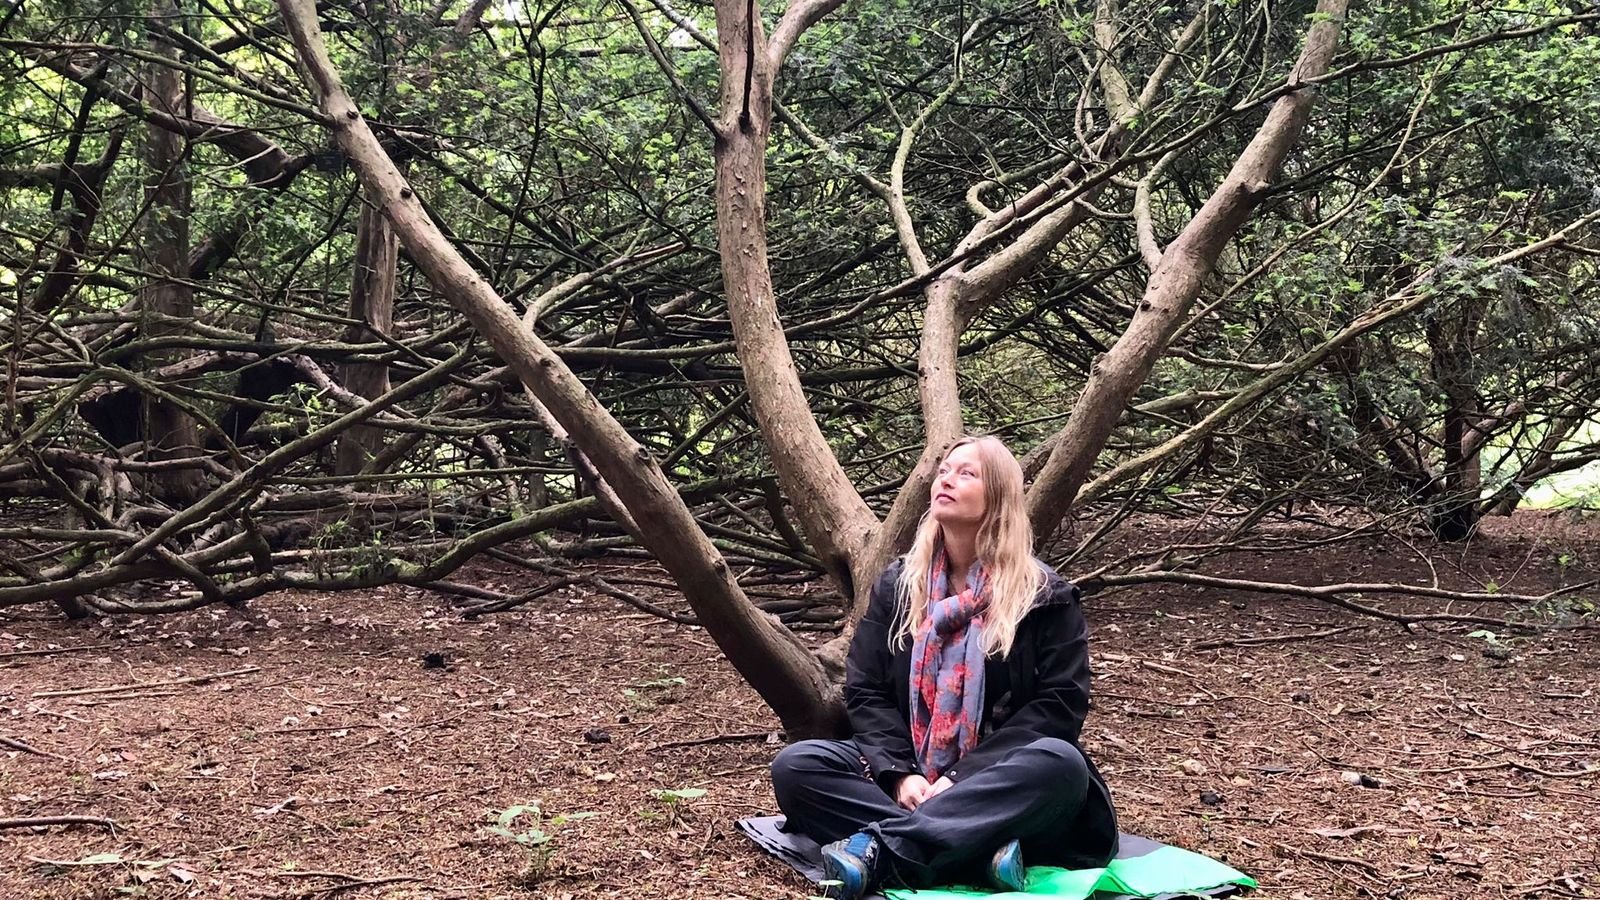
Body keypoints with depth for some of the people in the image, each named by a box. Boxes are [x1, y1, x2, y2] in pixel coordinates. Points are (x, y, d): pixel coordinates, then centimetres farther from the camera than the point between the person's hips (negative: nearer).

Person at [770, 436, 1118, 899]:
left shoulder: (1044, 595, 2)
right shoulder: (897, 584, 11)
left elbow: (1060, 703, -7)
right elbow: (865, 691, 5)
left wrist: (965, 779, -19)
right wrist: (900, 773, -15)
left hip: (999, 794, -3)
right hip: (907, 778, 3)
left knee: (1059, 764, -36)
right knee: (795, 766, -22)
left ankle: (880, 850, -44)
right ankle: (979, 856, -36)